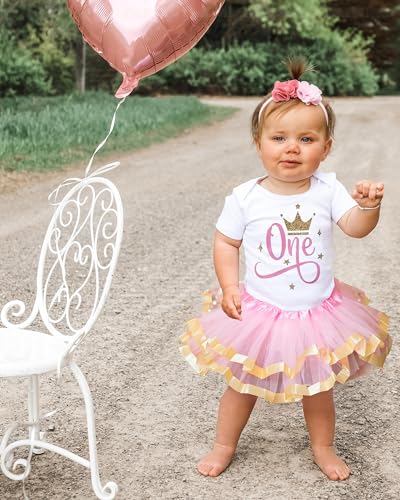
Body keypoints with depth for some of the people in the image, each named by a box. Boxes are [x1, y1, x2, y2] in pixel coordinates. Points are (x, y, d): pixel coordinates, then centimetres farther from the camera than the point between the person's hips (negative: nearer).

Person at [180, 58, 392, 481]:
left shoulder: (327, 190, -10)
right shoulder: (245, 198, -13)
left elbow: (356, 228, -19)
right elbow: (225, 243, -3)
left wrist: (368, 206, -40)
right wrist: (229, 287, -13)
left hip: (318, 313, 1)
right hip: (259, 314, -1)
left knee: (319, 386, 18)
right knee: (242, 384, 15)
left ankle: (323, 448, 42)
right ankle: (224, 447, 37)